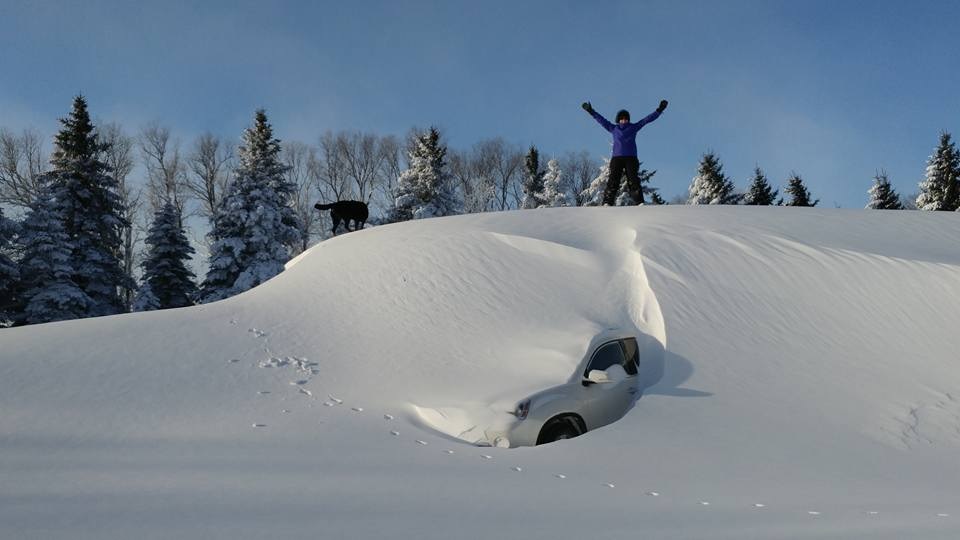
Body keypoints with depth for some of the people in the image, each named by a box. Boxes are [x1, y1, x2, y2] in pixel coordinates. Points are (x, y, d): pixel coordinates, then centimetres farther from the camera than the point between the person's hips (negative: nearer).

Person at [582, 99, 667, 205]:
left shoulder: (634, 127, 15)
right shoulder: (613, 128, 17)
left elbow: (647, 119, 13)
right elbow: (601, 120, 22)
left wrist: (659, 110, 10)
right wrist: (591, 111, 23)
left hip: (631, 158, -1)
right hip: (617, 158, 1)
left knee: (633, 181, -11)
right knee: (613, 181, -9)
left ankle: (640, 202, -16)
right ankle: (607, 203, -14)